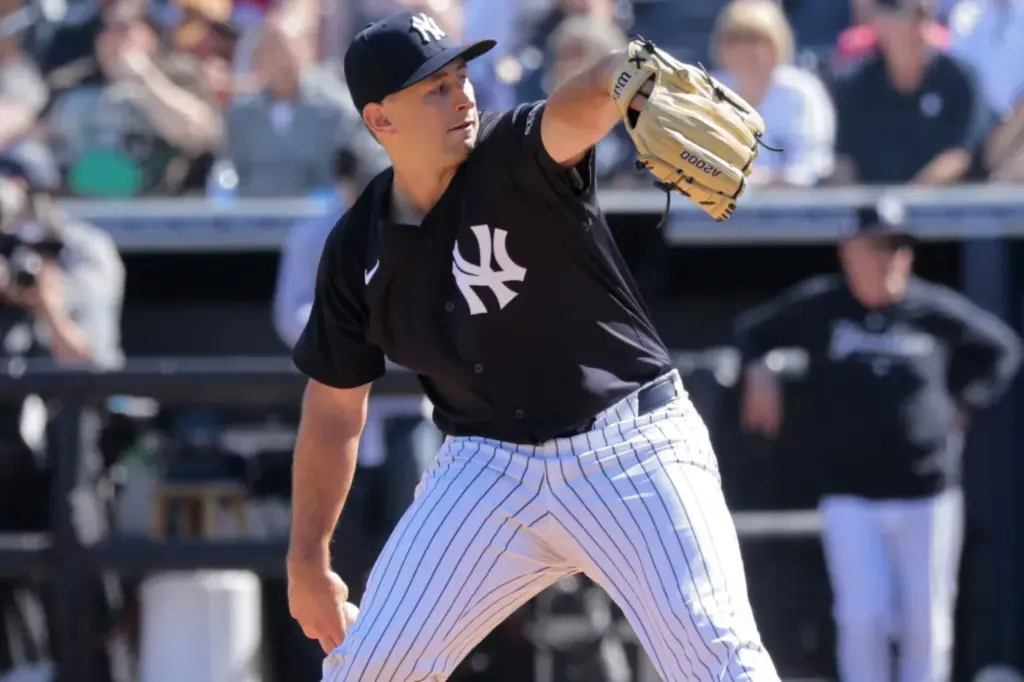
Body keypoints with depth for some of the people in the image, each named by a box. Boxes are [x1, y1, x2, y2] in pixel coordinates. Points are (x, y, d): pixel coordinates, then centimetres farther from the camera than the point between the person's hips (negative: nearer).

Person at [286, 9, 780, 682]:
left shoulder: (513, 158, -12)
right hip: (490, 467, 4)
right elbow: (334, 407, 10)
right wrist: (308, 561, 11)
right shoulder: (359, 249, 0)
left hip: (629, 450, -4)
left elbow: (583, 107, -37)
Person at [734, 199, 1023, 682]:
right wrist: (758, 369, -4)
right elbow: (752, 331, 15)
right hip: (850, 495, -1)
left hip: (927, 495, 1)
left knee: (926, 624, 3)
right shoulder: (818, 306, 1)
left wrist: (964, 405, 6)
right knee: (863, 620, -10)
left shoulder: (936, 310, 1)